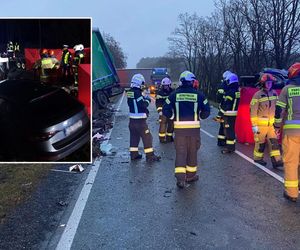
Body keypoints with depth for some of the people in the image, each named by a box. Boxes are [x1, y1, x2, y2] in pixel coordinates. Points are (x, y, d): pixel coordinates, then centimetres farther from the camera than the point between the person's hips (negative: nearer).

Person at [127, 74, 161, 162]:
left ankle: (134, 154, 23)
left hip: (132, 119, 8)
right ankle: (150, 156, 5)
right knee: (147, 137, 0)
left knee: (134, 136, 16)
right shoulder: (137, 92, -19)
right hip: (140, 120, -8)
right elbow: (143, 105, -22)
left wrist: (143, 98, 12)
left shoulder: (129, 92, 7)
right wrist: (148, 100, -3)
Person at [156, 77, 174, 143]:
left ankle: (169, 137, 25)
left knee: (171, 125, 10)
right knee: (163, 125, -8)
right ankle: (162, 138, 4)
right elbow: (158, 102, -8)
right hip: (163, 111, -5)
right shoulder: (160, 92, -4)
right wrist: (159, 110, -18)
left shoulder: (172, 92, 10)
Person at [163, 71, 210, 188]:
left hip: (179, 127, 0)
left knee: (180, 152, 5)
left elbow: (165, 110, -3)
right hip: (194, 127, 0)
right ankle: (191, 175, 28)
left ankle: (180, 177, -6)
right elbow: (206, 110, -1)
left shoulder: (174, 94, 0)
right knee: (192, 152, 15)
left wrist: (173, 116, 14)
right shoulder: (198, 94, -2)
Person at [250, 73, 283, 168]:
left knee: (274, 142, 1)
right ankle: (257, 158, 23)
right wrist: (254, 125, -15)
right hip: (261, 124, -5)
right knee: (260, 142, 5)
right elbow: (253, 111, -13)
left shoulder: (274, 93, 7)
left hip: (271, 123, 5)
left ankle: (276, 160, 4)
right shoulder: (258, 95, -12)